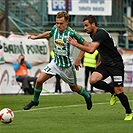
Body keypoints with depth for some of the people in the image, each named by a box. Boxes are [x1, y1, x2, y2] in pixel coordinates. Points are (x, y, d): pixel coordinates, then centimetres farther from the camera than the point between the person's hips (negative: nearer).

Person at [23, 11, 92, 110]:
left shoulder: (72, 33, -22)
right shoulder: (55, 29, -5)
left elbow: (85, 44, -12)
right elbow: (49, 34, 20)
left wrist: (78, 60, -13)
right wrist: (36, 37, 20)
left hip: (67, 65, -4)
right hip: (55, 62, 4)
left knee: (74, 88, 13)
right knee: (39, 80, -8)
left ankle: (87, 96, 44)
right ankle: (35, 101, 14)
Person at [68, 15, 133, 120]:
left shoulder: (100, 34, -23)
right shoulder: (93, 34, 8)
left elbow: (91, 49, -34)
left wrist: (76, 44, -25)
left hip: (116, 65, -8)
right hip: (105, 64, 8)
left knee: (118, 91, -9)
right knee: (93, 80, -17)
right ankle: (113, 91, 6)